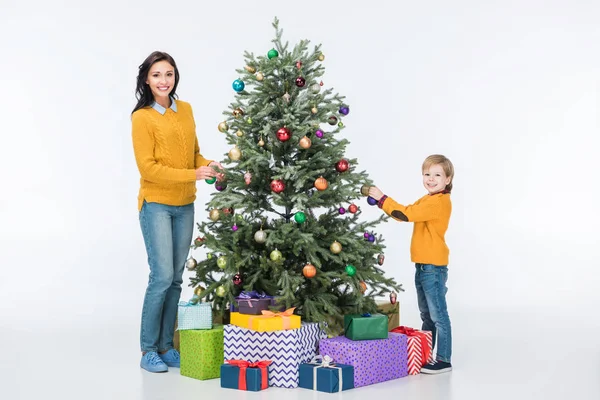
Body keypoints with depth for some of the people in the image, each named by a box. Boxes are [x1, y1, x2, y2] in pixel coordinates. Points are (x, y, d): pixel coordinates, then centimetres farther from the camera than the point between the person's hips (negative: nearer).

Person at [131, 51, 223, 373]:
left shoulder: (186, 110, 8)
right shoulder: (142, 117, -9)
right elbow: (147, 167, -13)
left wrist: (207, 165, -2)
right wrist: (193, 175, -18)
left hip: (185, 206, 6)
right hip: (156, 205, -6)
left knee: (176, 279, 8)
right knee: (162, 276, -9)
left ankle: (166, 346, 17)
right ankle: (148, 350, 4)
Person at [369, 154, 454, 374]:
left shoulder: (440, 202, -17)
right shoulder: (427, 200, 15)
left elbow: (407, 214, -24)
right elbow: (406, 213, 13)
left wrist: (382, 198, -20)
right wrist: (381, 201, 2)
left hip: (434, 266, -10)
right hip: (423, 265, 10)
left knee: (438, 314, -3)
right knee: (427, 314, 18)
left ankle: (444, 360, 4)